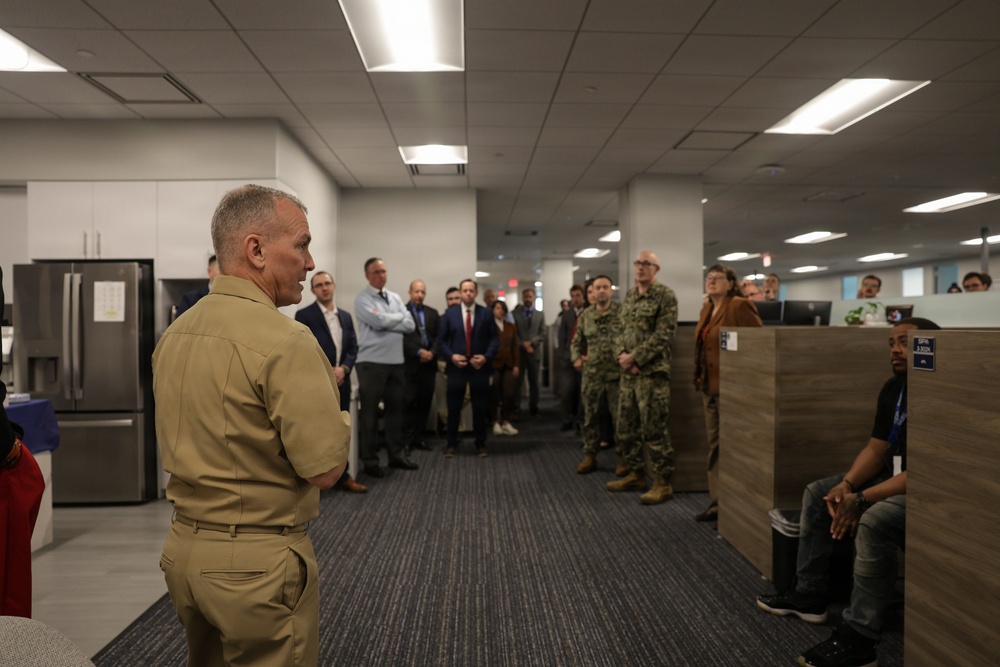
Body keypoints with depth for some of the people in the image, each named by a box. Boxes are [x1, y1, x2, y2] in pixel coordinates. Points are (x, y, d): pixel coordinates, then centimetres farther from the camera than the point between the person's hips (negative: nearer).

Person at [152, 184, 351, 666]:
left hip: (183, 550, 8)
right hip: (259, 562, -8)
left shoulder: (173, 334, 4)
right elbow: (326, 468, -22)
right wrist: (339, 417, -3)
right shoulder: (285, 341, -22)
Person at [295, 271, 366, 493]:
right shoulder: (304, 315, -4)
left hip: (341, 382, 6)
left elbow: (353, 348, 10)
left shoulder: (346, 316, 15)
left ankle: (342, 476, 23)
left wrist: (343, 369, -8)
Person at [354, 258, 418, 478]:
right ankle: (370, 460, 12)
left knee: (396, 408, 13)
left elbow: (410, 325, 3)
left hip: (396, 361, 6)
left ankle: (397, 454, 25)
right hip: (372, 362, -6)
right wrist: (399, 316, -3)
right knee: (370, 412, 3)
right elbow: (379, 321, -20)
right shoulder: (362, 299, -5)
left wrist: (387, 322, -10)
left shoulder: (395, 298, 13)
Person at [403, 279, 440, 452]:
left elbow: (439, 336, 10)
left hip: (429, 364, 5)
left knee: (425, 403, 7)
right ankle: (406, 439, 5)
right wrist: (419, 352, -14)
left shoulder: (432, 313, 15)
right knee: (409, 403, -4)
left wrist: (432, 352, -7)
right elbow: (401, 337, -9)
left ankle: (417, 437, 15)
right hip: (409, 364, -5)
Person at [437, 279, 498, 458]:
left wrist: (486, 357, -14)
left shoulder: (486, 313, 3)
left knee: (480, 409, 8)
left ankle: (481, 444, 21)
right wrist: (451, 356, -13)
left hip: (480, 367, 0)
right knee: (454, 408, 6)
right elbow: (441, 340, 2)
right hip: (456, 367, 0)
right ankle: (451, 444, 19)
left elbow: (494, 339, 1)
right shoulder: (449, 313, 3)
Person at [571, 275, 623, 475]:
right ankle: (590, 455, 22)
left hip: (617, 374, -3)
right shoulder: (585, 315, 9)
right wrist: (576, 358, 3)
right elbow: (576, 342, 18)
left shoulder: (622, 312, -3)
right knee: (591, 417, 11)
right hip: (591, 375, 4)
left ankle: (623, 458, 16)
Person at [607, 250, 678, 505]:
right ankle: (636, 474, 27)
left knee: (654, 429, -4)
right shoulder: (629, 296, 16)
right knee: (625, 427, 12)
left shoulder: (665, 295, -7)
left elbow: (663, 335, -14)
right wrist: (621, 355, -4)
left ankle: (663, 483, 8)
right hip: (628, 372, 8)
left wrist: (635, 358, -16)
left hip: (653, 372, -7)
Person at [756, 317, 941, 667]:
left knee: (874, 522, -35)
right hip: (894, 477, 10)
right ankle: (809, 595, 13)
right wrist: (847, 485, -10)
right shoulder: (893, 388, 6)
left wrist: (862, 499, -26)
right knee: (817, 493, 7)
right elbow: (877, 448, 7)